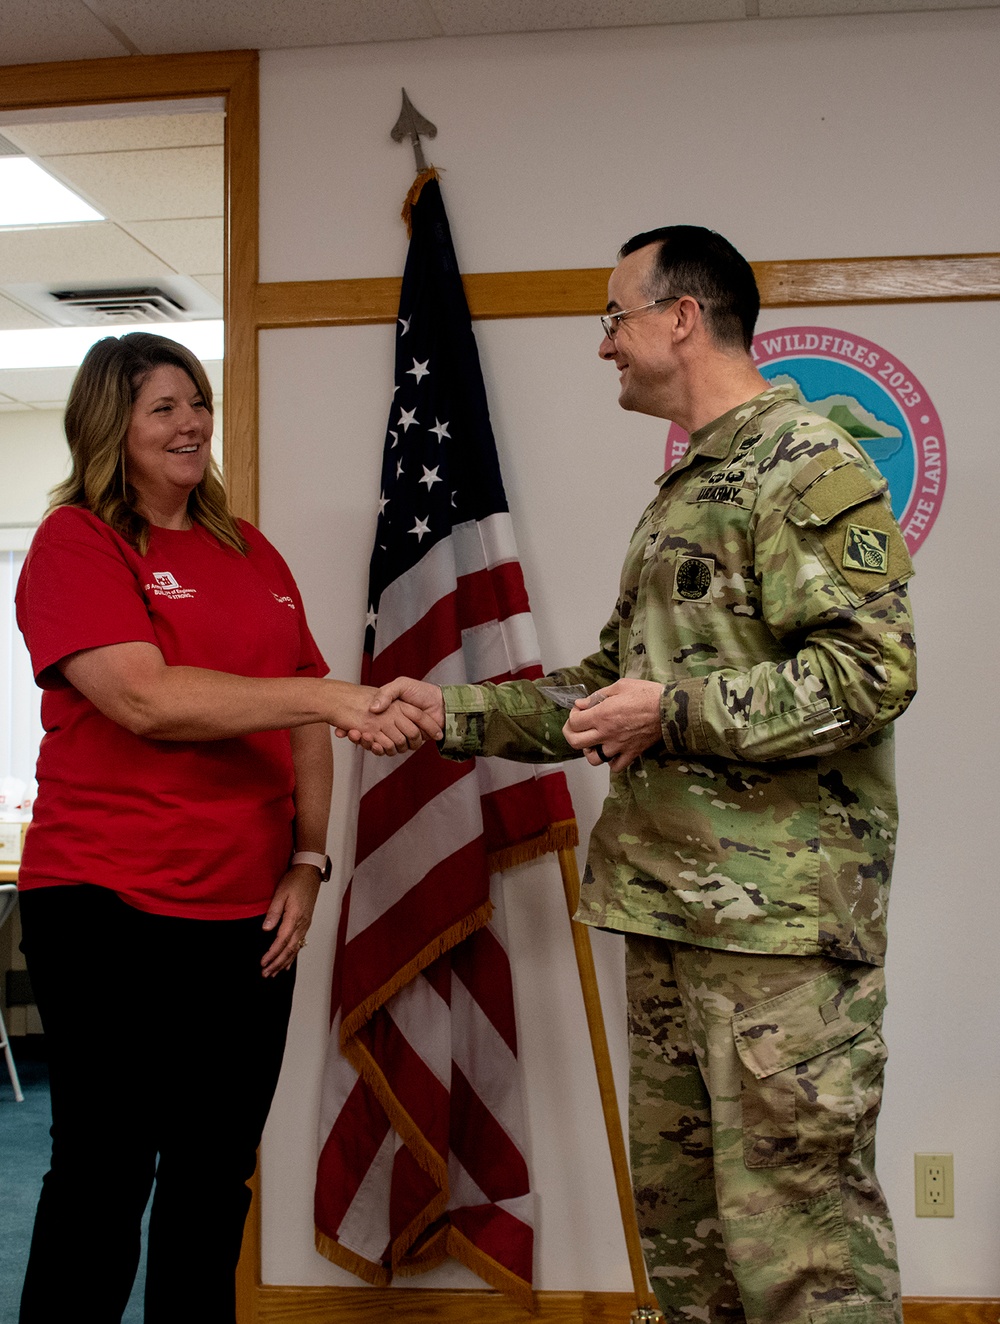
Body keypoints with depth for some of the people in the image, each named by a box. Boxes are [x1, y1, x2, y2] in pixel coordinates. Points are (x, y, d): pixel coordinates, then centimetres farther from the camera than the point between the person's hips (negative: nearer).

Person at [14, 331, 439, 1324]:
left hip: (250, 911, 6)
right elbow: (147, 700, -19)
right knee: (104, 1175, 5)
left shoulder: (252, 554, 14)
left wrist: (308, 860, 4)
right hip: (111, 907, -6)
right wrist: (330, 695, -23)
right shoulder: (74, 543, -5)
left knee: (217, 1172, 14)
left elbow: (304, 724, 15)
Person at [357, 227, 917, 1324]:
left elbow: (871, 670, -19)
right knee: (677, 1214, 16)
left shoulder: (809, 464, -9)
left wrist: (675, 708, -17)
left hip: (781, 915, -9)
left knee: (799, 1232, -4)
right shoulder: (682, 492, 20)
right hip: (667, 912, 9)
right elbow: (609, 686, 24)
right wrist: (452, 713, 18)